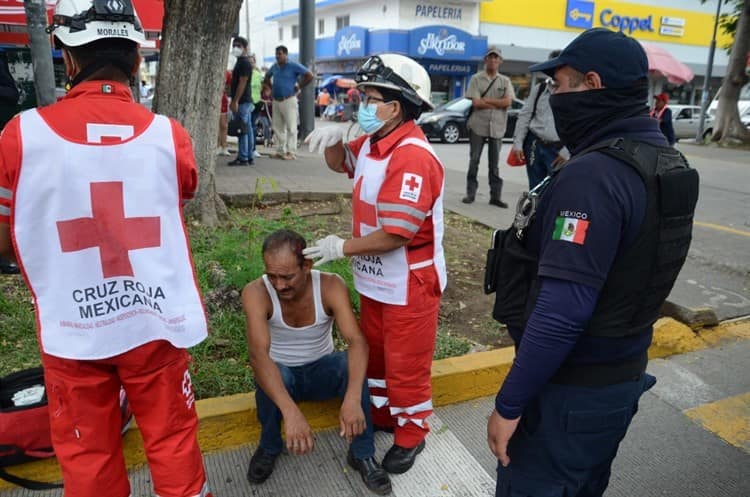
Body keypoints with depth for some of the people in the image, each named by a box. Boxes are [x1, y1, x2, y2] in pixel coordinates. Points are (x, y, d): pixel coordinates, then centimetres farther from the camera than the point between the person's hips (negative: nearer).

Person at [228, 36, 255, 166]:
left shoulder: (244, 62, -12)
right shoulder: (242, 62, 20)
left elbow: (242, 83, -19)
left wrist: (235, 101, -22)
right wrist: (234, 101, 21)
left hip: (242, 101, -10)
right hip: (246, 101, 10)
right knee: (247, 129, 10)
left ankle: (243, 158, -7)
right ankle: (250, 157, 14)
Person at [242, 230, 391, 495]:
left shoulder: (331, 286, -24)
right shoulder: (256, 293, -27)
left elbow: (357, 341, -34)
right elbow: (258, 353, -39)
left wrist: (352, 399, -51)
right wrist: (290, 411, -53)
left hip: (322, 369, 1)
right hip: (280, 373, 0)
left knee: (350, 364, -31)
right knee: (270, 376, -35)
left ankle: (362, 454, -12)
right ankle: (269, 447, -4)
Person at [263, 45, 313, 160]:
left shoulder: (294, 66, -5)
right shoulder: (274, 67, 13)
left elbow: (309, 76, -8)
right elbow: (267, 77, 32)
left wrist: (298, 87, -6)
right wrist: (272, 88, 17)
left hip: (289, 100, -7)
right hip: (276, 101, 7)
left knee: (291, 127, -6)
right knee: (278, 128, 8)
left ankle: (291, 152, -6)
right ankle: (280, 151, 15)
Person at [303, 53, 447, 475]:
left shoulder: (413, 158, -27)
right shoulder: (372, 142, 2)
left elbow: (396, 234, -29)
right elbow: (341, 164, 23)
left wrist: (342, 247, -17)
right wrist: (334, 140, -1)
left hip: (409, 286, -9)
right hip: (375, 280, 9)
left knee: (406, 365, 9)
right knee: (374, 353, 24)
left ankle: (411, 433, 31)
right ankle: (381, 415, 45)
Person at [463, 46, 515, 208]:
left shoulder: (505, 81, 10)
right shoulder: (476, 78, 4)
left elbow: (508, 102, -6)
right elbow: (476, 103, -9)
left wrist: (486, 100, -9)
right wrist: (499, 104, -6)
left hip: (497, 127, 2)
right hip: (478, 125, -1)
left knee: (494, 163, 5)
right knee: (474, 161, 3)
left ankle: (495, 196, 7)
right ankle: (470, 193, 11)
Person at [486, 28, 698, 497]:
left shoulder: (593, 175, -26)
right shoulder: (666, 161, 5)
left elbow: (561, 311, -30)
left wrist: (509, 403, -20)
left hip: (571, 388, -9)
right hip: (624, 373, 9)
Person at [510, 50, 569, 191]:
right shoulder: (539, 88, 7)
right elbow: (524, 116, 9)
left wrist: (566, 152, -12)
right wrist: (518, 144, 2)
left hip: (557, 149, -4)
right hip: (534, 145, 4)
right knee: (535, 190, 12)